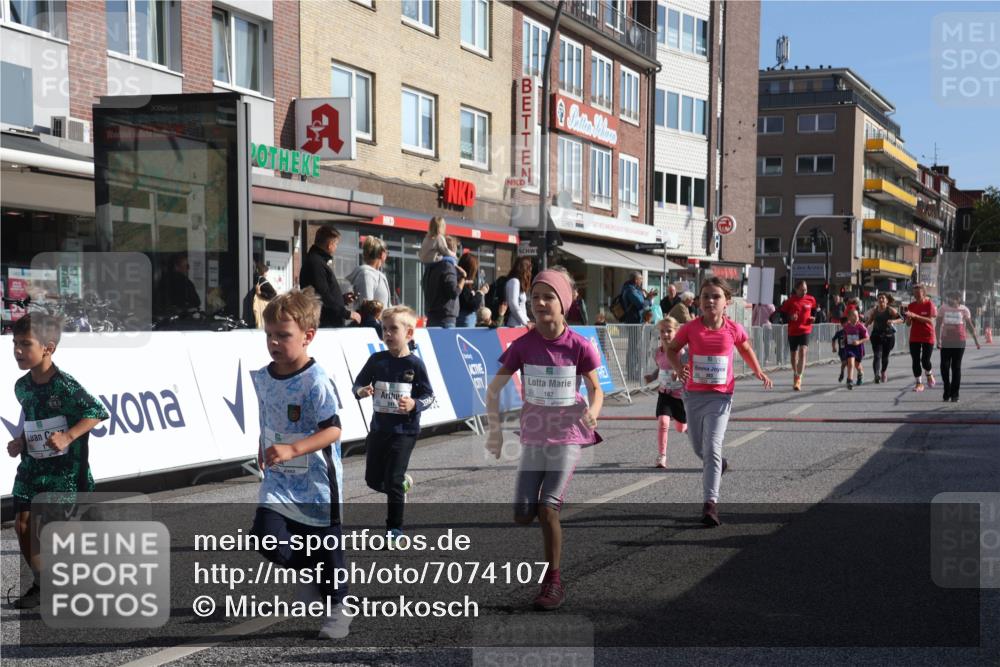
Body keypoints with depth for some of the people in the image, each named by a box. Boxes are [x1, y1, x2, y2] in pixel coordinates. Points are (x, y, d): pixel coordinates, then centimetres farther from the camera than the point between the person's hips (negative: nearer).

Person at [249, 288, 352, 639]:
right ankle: (308, 573, 19)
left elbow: (333, 429, -25)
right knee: (267, 537, -11)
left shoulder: (316, 382, -21)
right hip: (278, 479, 5)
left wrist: (291, 449, -35)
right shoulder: (263, 377, 1)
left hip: (315, 482, -5)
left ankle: (338, 608, 30)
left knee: (325, 546, 7)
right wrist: (264, 448, 20)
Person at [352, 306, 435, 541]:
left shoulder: (415, 364, -9)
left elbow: (429, 396, -4)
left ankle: (395, 527, 8)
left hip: (404, 431, -5)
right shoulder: (376, 360, 1)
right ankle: (403, 482, 43)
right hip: (379, 427, 5)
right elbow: (358, 384, 7)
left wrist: (414, 404, -23)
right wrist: (361, 391, -15)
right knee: (373, 480, 13)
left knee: (393, 481, -6)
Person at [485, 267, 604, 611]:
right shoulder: (522, 345, -7)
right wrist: (495, 428, -8)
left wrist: (592, 412, -22)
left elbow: (596, 390, -1)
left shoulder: (579, 345, -11)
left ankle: (553, 581, 1)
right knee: (522, 515, 0)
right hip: (533, 437, 3)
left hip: (568, 436, -3)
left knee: (547, 508, -14)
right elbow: (494, 389, 1)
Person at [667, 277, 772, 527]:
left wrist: (758, 371, 5)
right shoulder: (690, 328, -8)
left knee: (712, 447, -14)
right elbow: (672, 349, 8)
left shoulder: (733, 329, -6)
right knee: (698, 447, 17)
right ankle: (718, 465, 52)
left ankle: (711, 502, -14)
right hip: (694, 394, 2)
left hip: (720, 396, -2)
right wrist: (678, 368, -10)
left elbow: (745, 348, 15)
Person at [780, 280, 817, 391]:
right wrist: (790, 317, -18)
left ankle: (798, 378, -19)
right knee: (794, 354, 12)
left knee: (803, 352, -18)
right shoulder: (790, 300, -4)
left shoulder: (811, 299, 1)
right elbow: (782, 313, 1)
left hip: (805, 330, -1)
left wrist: (813, 318, 1)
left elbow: (814, 310, 20)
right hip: (792, 331, 1)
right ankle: (795, 375, 35)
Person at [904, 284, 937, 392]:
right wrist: (908, 317, -15)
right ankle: (918, 383, 6)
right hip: (914, 337, 4)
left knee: (925, 360, -6)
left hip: (928, 337, -4)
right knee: (915, 361, -2)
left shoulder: (929, 304, -6)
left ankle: (929, 375, 25)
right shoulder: (911, 305, 6)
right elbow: (908, 324, 8)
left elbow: (930, 320, -17)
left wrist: (915, 316, -25)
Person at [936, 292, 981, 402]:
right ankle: (947, 390, 14)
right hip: (946, 342, 1)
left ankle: (954, 394, 5)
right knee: (944, 366, -3)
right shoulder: (943, 308, 1)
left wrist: (976, 340, 5)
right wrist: (938, 340, -9)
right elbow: (938, 325, 1)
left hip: (959, 342, -1)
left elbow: (970, 326, 7)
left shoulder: (964, 310, 1)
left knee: (956, 367, 0)